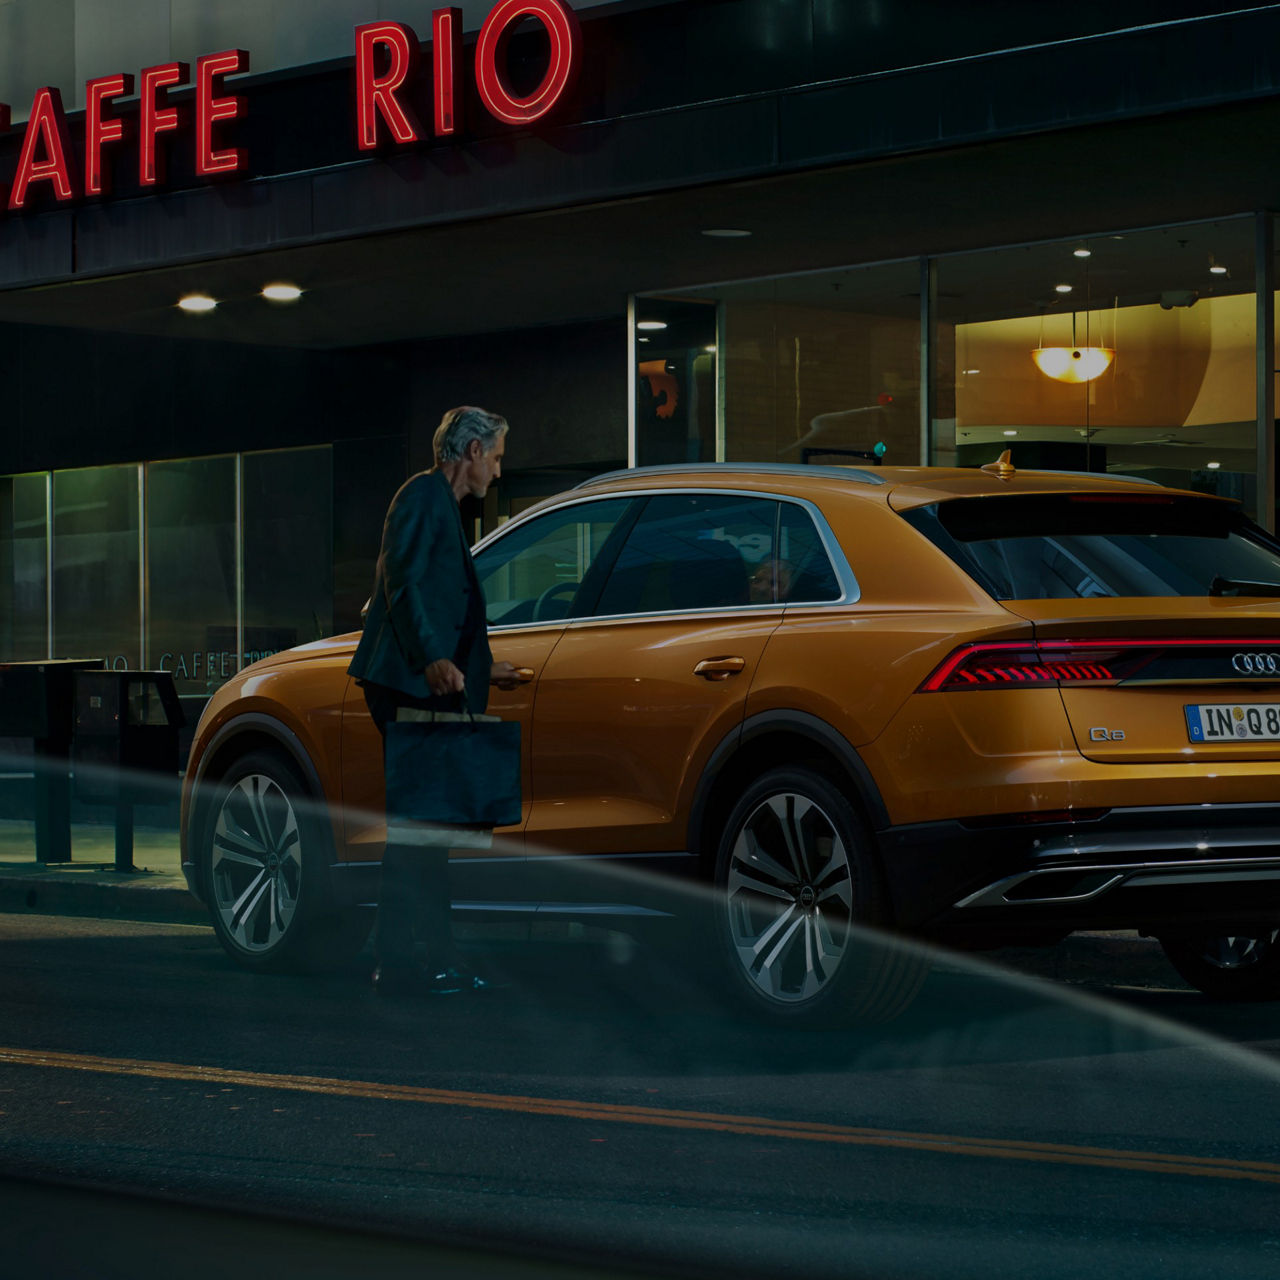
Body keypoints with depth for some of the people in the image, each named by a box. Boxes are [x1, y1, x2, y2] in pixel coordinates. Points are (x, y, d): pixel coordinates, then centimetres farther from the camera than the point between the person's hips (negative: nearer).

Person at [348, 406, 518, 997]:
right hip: (408, 684, -11)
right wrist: (432, 660, -30)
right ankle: (397, 964, -11)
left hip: (429, 686, 11)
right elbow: (402, 584, -19)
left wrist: (480, 668, 41)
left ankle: (435, 959, 17)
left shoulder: (441, 503, 24)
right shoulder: (424, 495, -7)